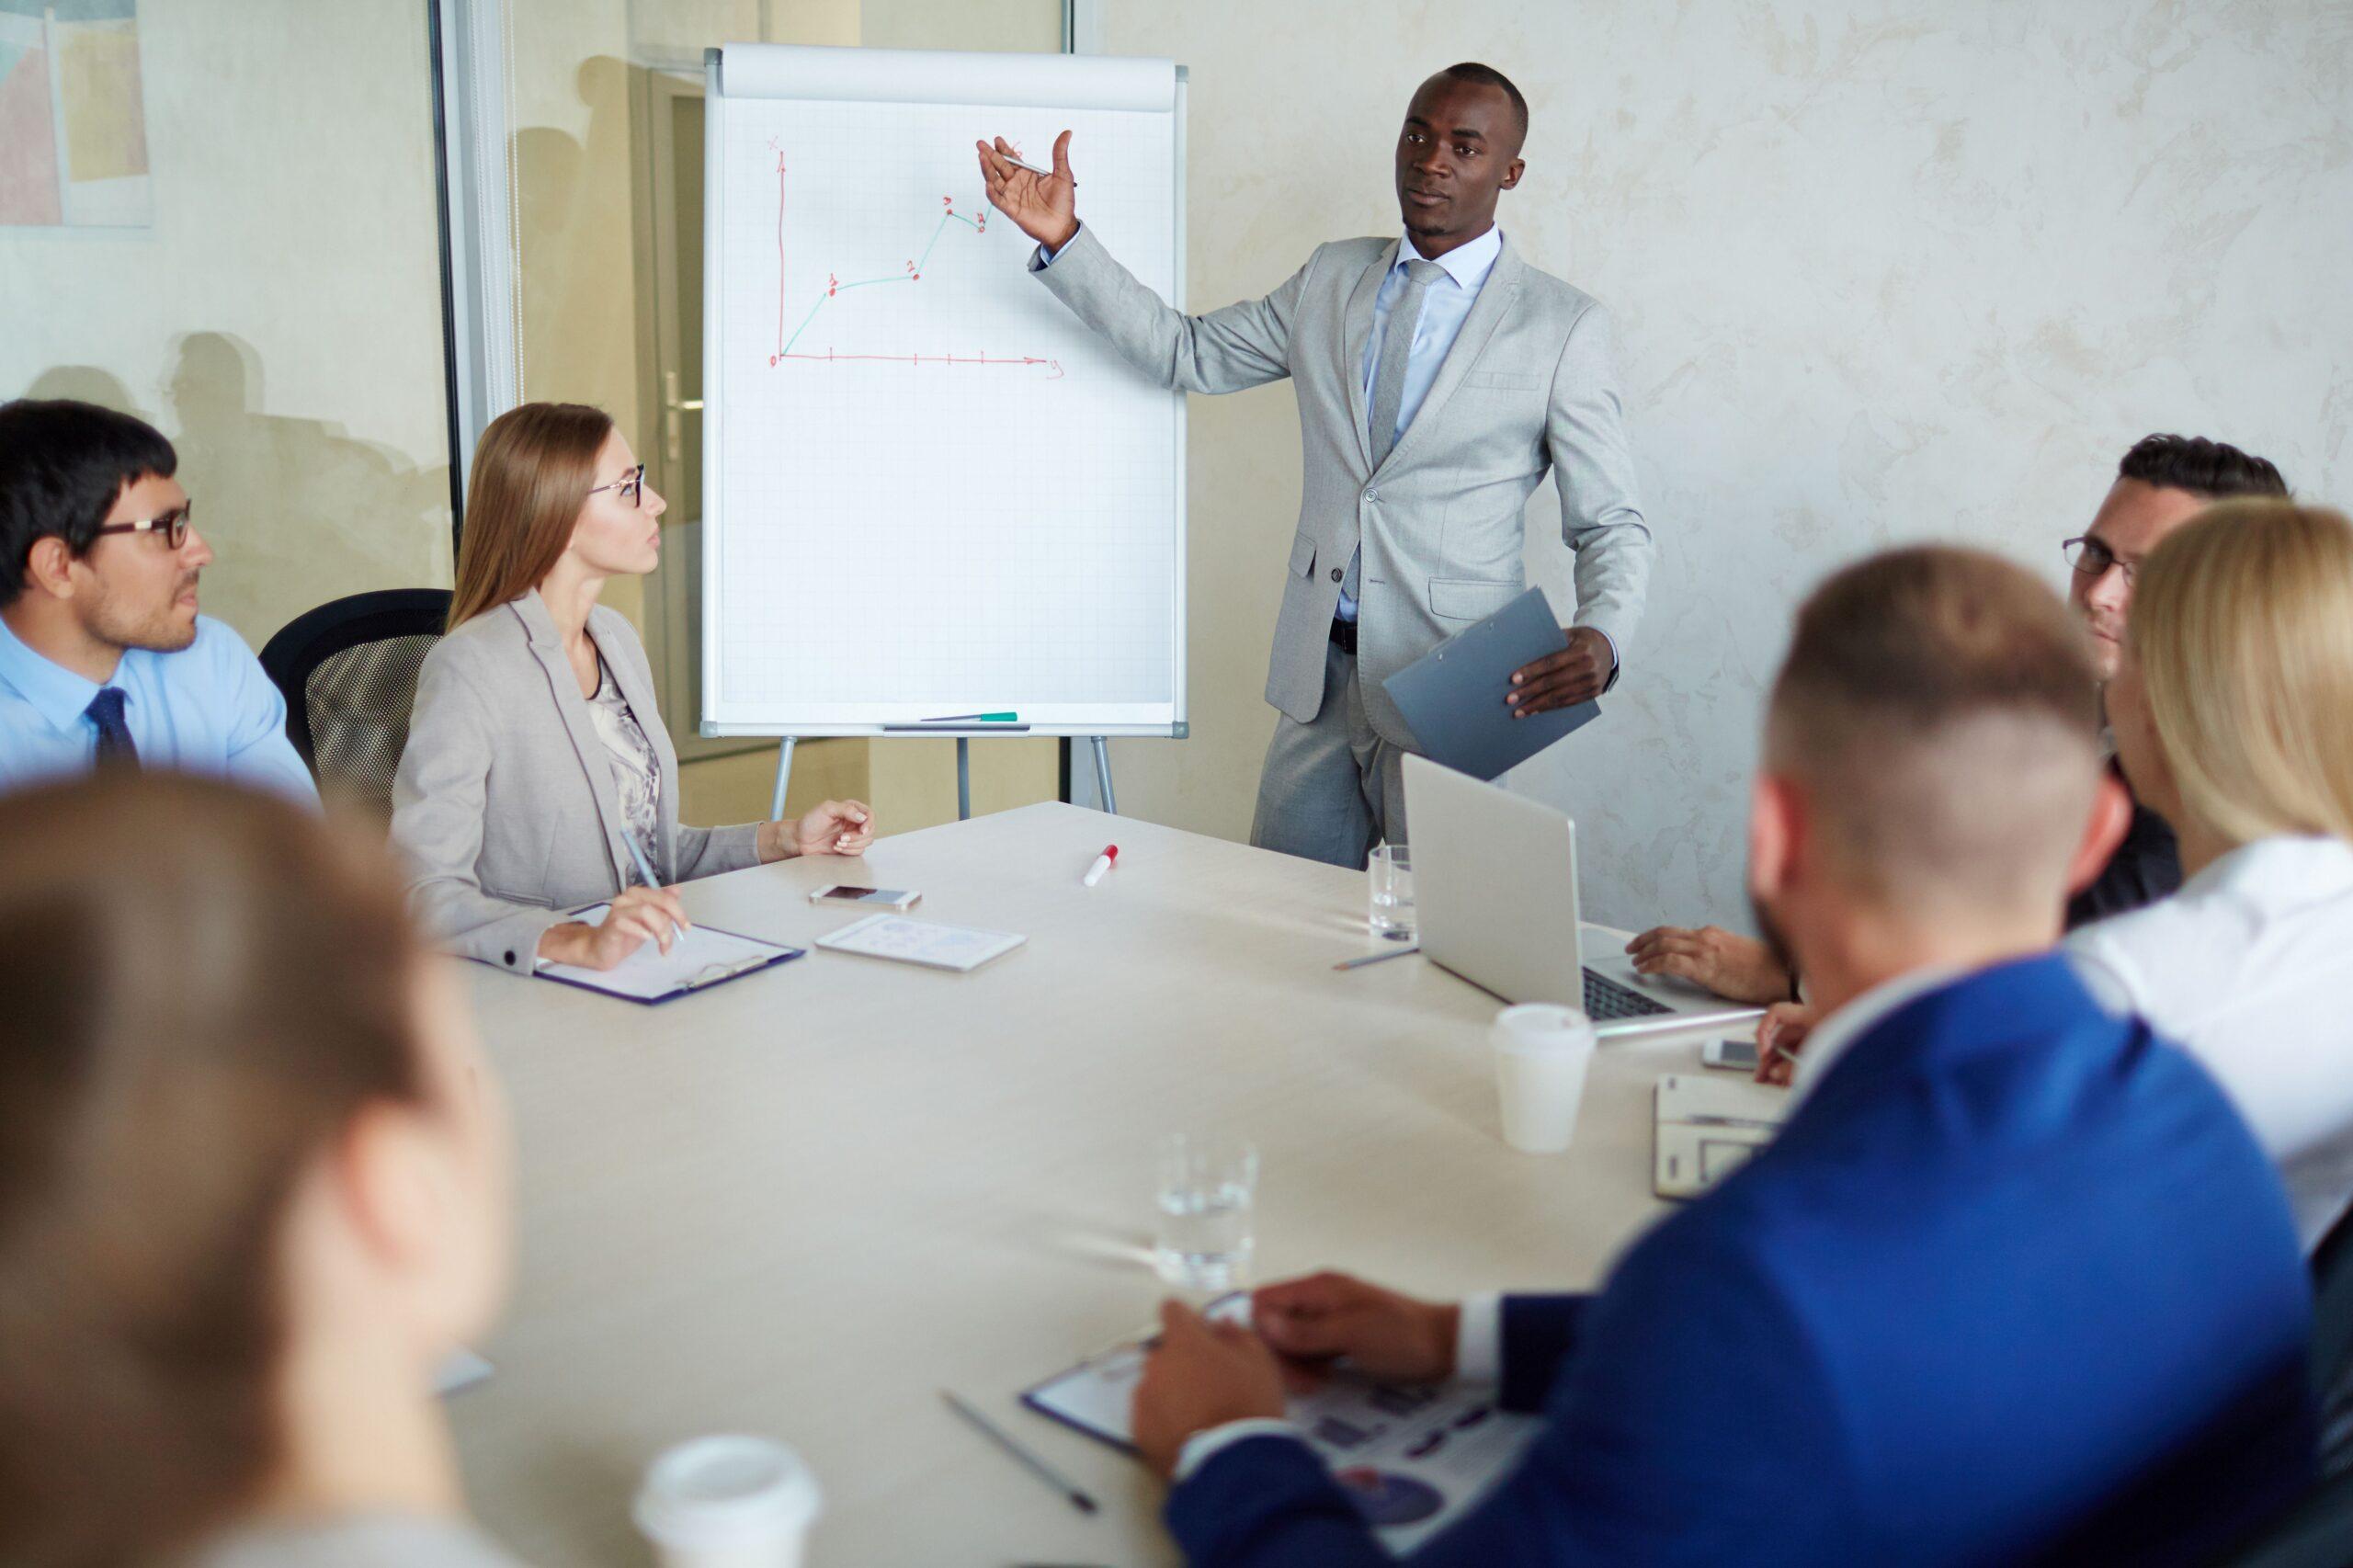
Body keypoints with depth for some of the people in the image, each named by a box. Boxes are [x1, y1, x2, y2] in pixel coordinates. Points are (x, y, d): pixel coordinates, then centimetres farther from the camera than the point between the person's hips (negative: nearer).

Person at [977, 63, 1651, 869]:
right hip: (1319, 679, 4)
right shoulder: (1332, 278, 11)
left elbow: (1611, 523, -2)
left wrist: (1601, 638, -22)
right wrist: (1065, 241, 5)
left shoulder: (1561, 323, -3)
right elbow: (1188, 351, 14)